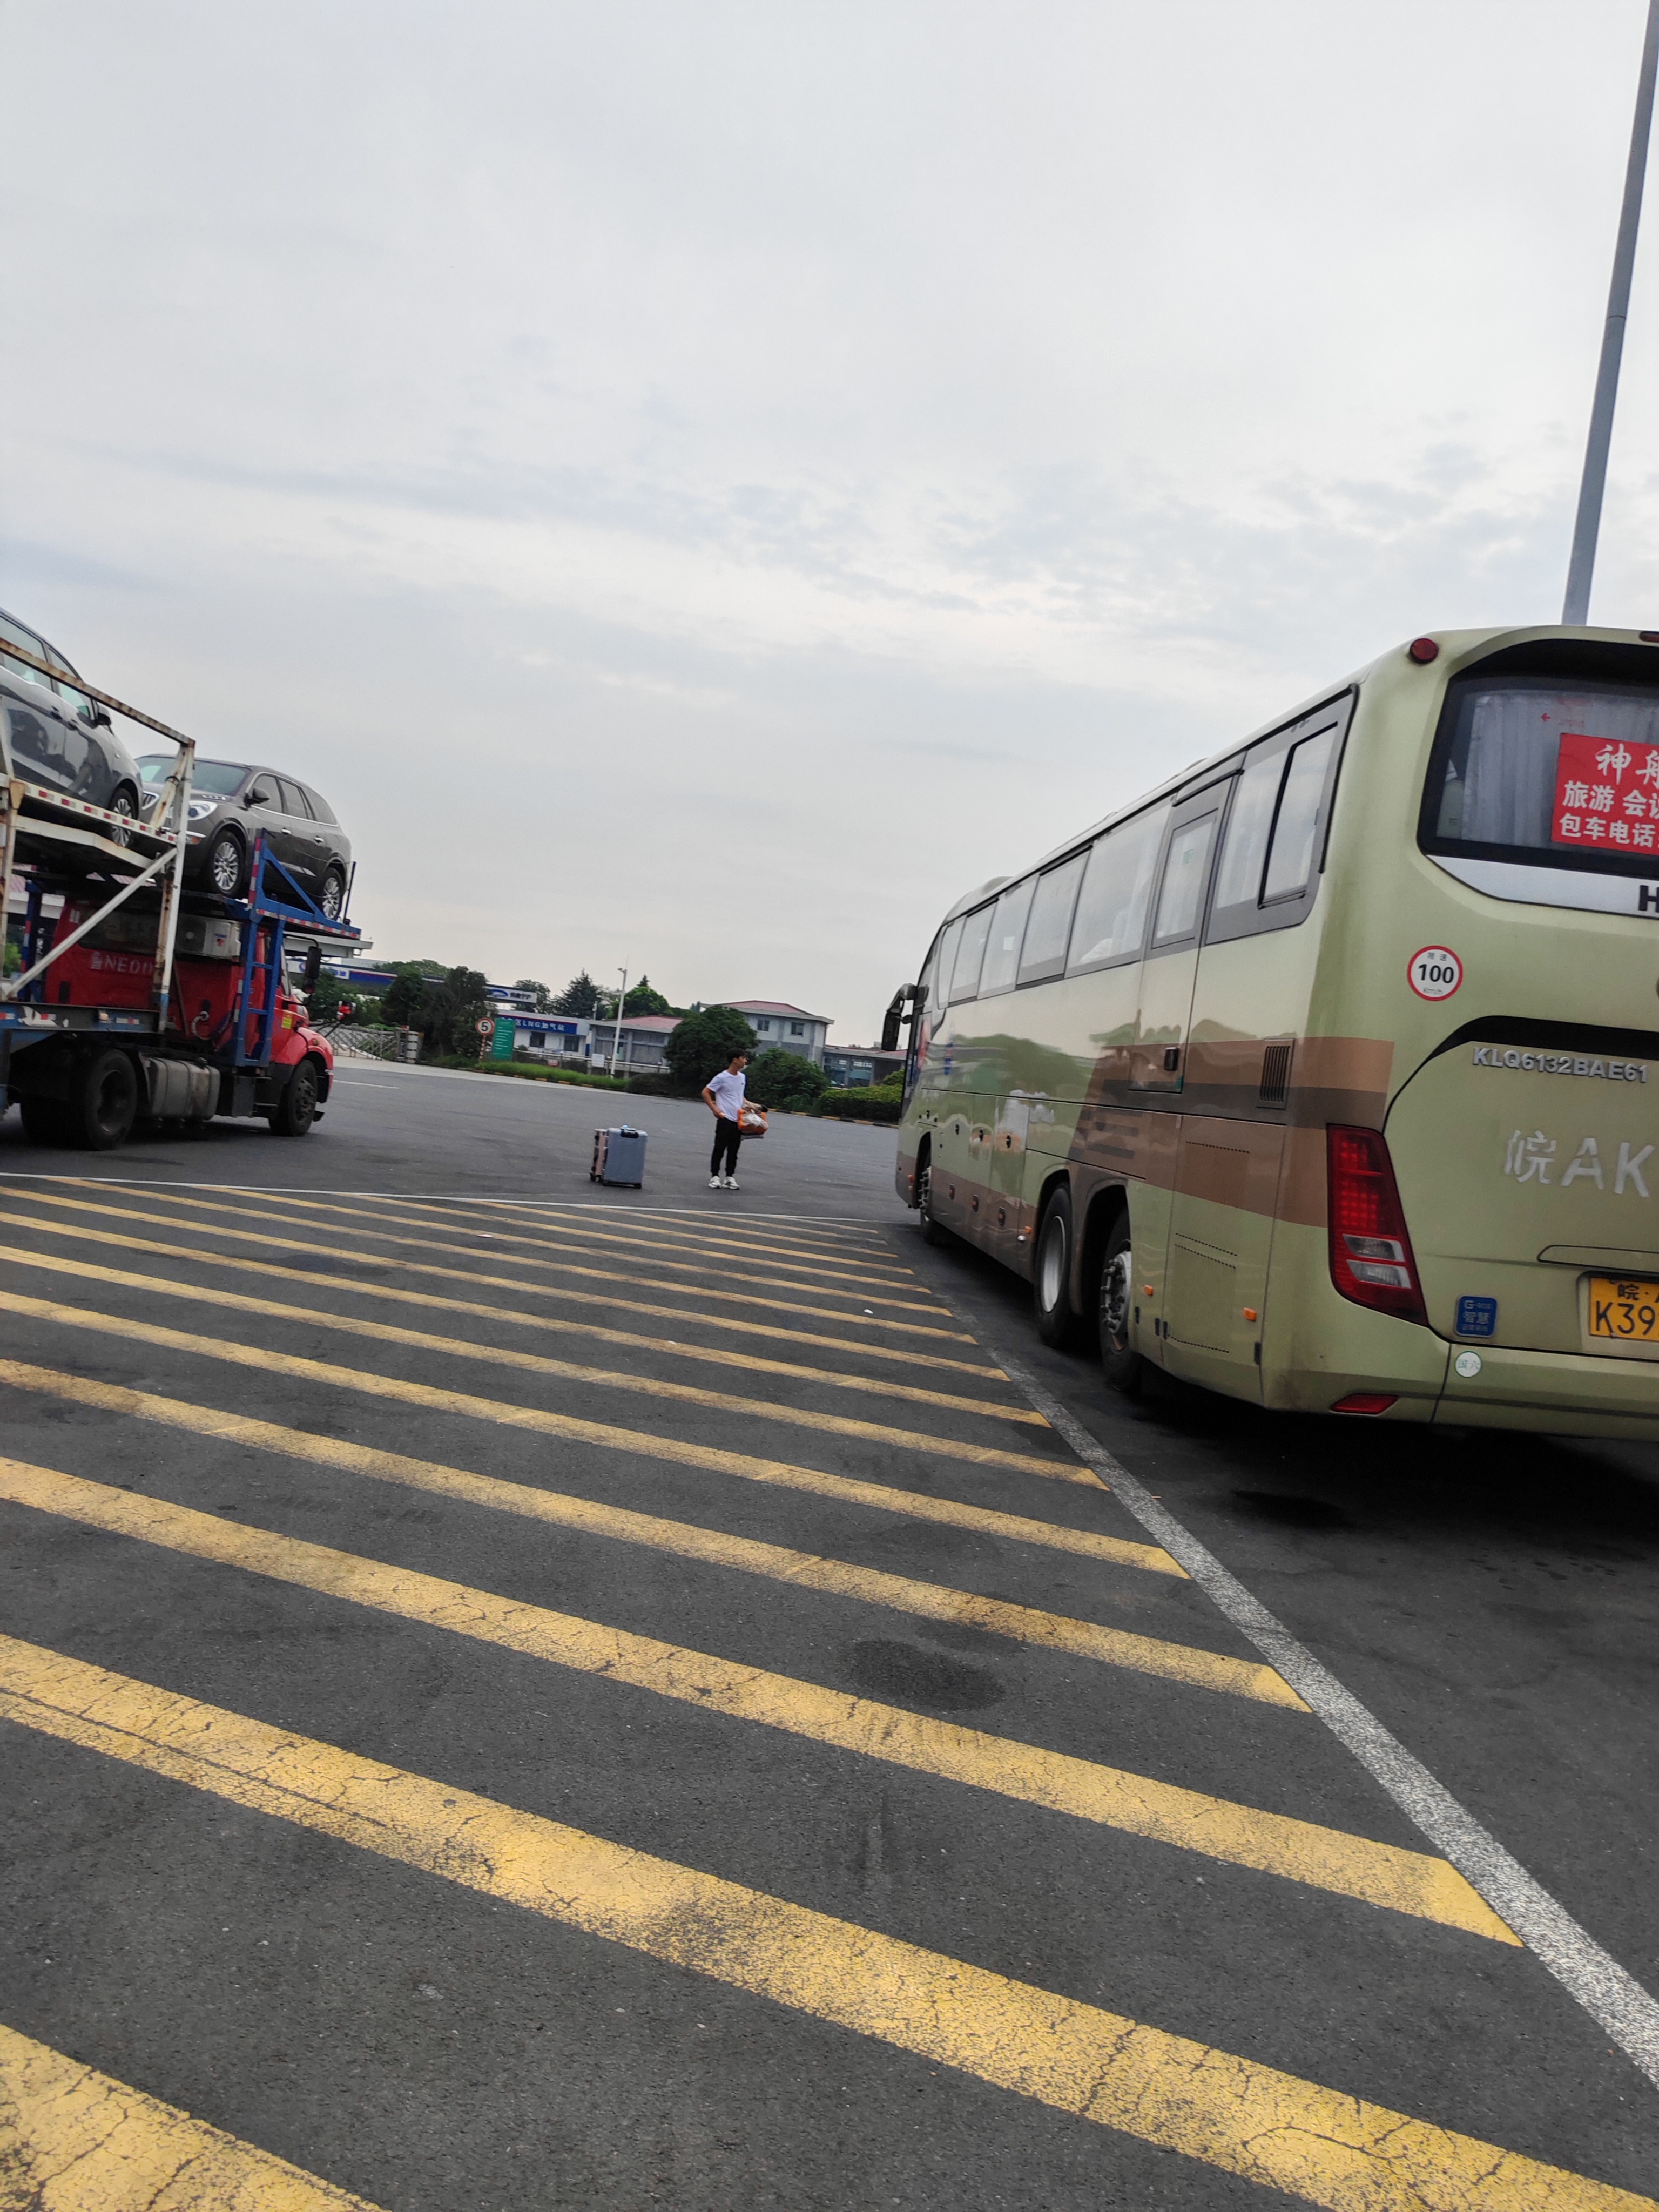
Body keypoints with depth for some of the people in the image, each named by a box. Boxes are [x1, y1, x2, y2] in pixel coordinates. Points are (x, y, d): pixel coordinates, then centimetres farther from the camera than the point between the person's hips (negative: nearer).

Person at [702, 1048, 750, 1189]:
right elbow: (706, 1093, -6)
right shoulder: (722, 1078, -10)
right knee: (720, 1149, -1)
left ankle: (730, 1177, 14)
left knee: (733, 1151, 9)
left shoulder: (743, 1077, 11)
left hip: (738, 1121, 6)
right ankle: (715, 1177, 4)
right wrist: (715, 1110, -12)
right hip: (725, 1119, -6)